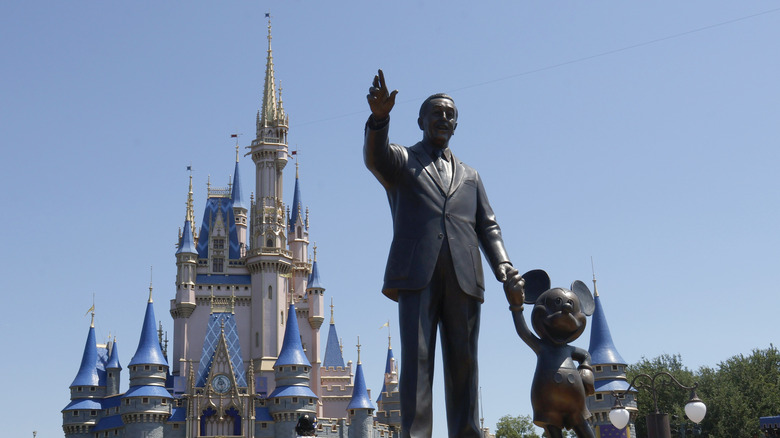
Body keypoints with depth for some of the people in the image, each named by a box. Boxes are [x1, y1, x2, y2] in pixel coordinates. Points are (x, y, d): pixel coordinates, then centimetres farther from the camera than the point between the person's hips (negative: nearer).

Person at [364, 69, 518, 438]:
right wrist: (379, 118, -28)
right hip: (417, 273, -3)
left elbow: (487, 226, 20)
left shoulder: (469, 176, 28)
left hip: (463, 277, 4)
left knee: (463, 362, 1)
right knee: (416, 357, -11)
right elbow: (375, 156, -7)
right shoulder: (401, 161, 16)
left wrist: (502, 263, 1)